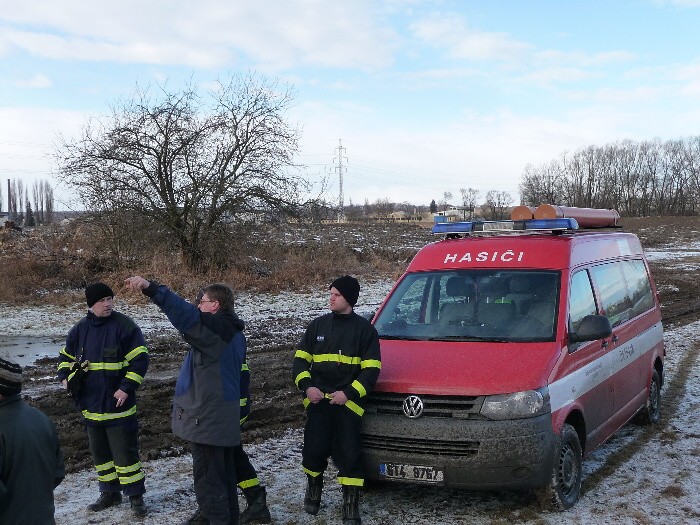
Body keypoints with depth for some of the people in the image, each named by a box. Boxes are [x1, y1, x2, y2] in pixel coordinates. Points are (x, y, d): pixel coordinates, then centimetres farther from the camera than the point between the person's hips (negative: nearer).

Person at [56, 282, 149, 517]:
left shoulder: (124, 325, -10)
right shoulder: (80, 329, 5)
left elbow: (140, 359, -11)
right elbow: (66, 356, 20)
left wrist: (126, 387, -18)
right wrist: (64, 376, 1)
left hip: (118, 403, -5)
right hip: (91, 405, 6)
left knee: (125, 452, -1)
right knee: (100, 451, 16)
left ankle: (136, 496, 10)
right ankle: (110, 493, 31)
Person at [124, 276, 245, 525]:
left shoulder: (213, 328, -20)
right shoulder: (232, 331, 12)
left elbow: (186, 314, -35)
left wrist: (150, 288, -42)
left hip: (207, 417, -10)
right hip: (225, 416, 10)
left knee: (207, 474, -2)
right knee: (223, 469, 22)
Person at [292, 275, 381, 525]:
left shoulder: (364, 329, 1)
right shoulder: (318, 325, 10)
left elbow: (371, 369, -2)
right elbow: (300, 359, 11)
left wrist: (348, 393, -13)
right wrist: (307, 386, -6)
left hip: (348, 402, -2)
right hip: (317, 400, 3)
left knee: (348, 454, -2)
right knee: (314, 448, 5)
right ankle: (313, 490, 30)